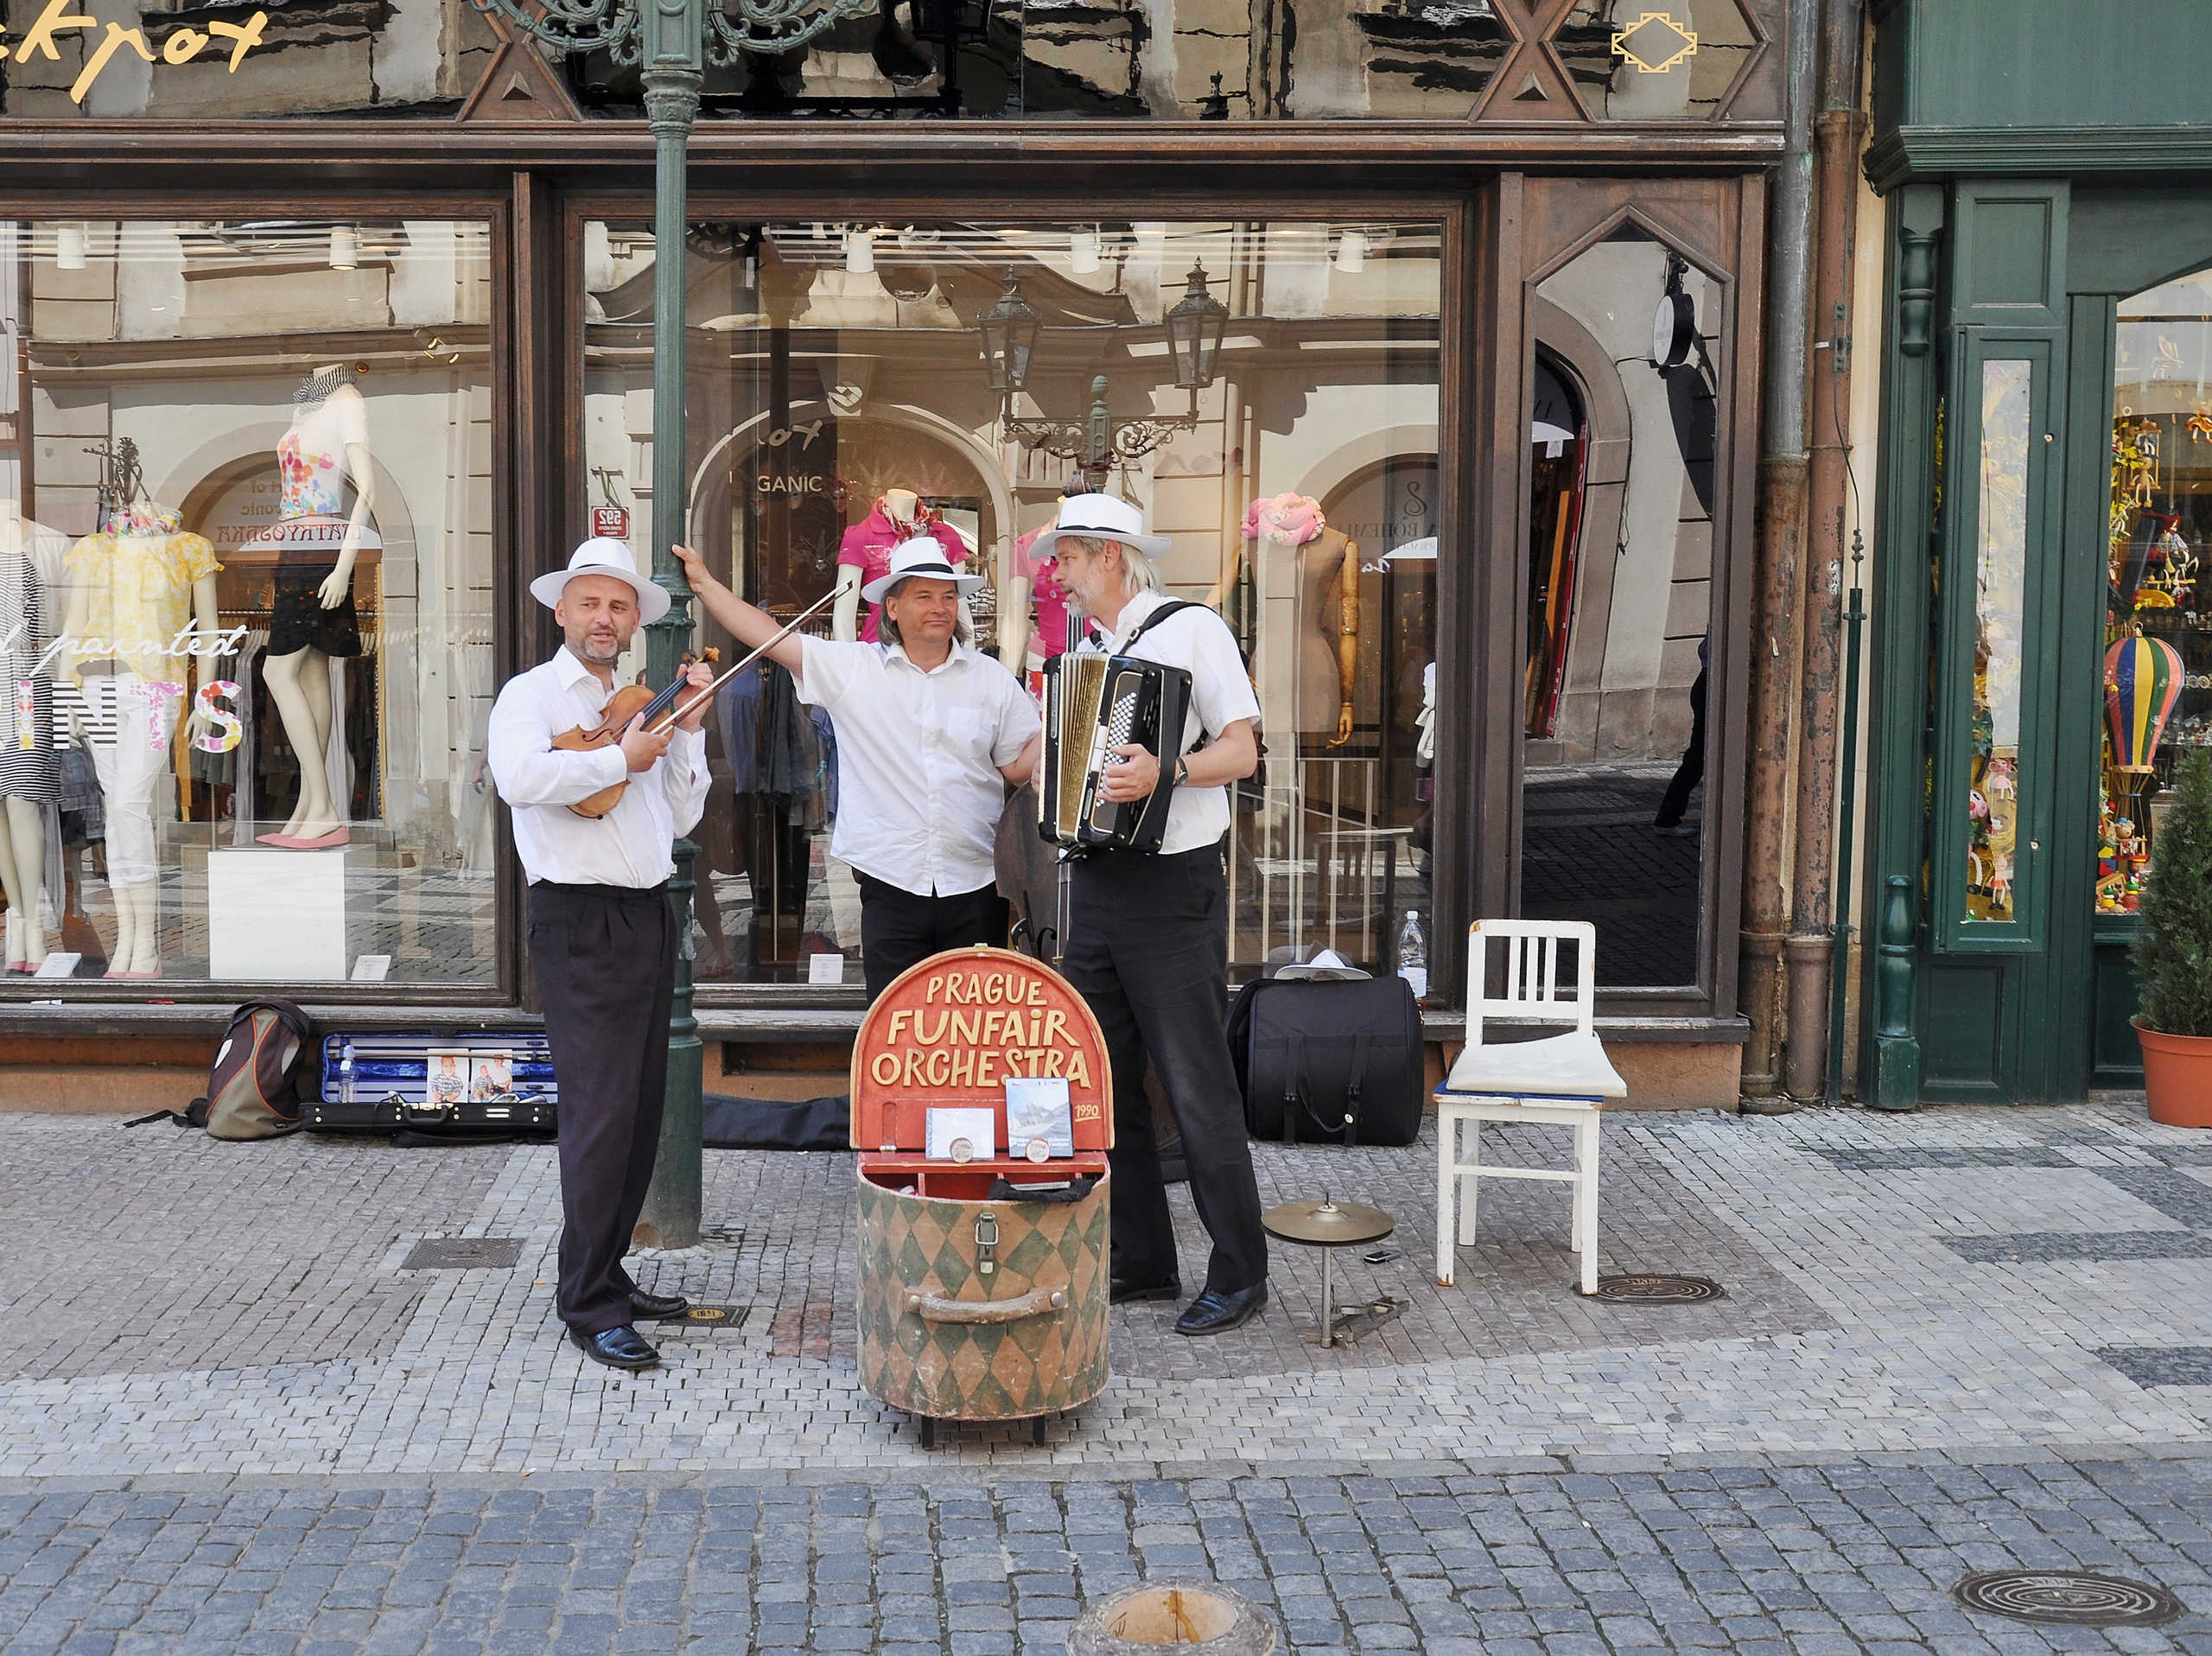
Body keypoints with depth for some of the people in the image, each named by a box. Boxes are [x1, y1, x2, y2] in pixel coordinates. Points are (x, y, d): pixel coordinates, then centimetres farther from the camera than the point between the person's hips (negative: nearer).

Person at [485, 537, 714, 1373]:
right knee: (600, 1114, -9)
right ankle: (588, 1305, -3)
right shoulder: (533, 694, -2)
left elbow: (680, 816, 17)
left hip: (649, 918, 8)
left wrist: (688, 731, 7)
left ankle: (609, 1275, 22)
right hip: (581, 922, -8)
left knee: (641, 1111, 11)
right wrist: (621, 758, -17)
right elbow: (520, 778, -24)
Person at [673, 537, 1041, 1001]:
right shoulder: (851, 668, 3)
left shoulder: (993, 679, 8)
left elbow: (1019, 765, 9)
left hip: (974, 888, 1)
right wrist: (704, 583, 1)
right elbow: (769, 637, 2)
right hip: (892, 888, -1)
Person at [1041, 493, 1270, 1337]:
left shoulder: (1191, 629, -5)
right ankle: (1141, 1261, 21)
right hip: (1096, 886, 8)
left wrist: (1164, 773, -28)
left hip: (1171, 888, -8)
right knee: (1104, 1083, 11)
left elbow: (1241, 750, -13)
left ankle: (1239, 1276, 4)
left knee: (1198, 1089, -5)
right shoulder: (1088, 653, 17)